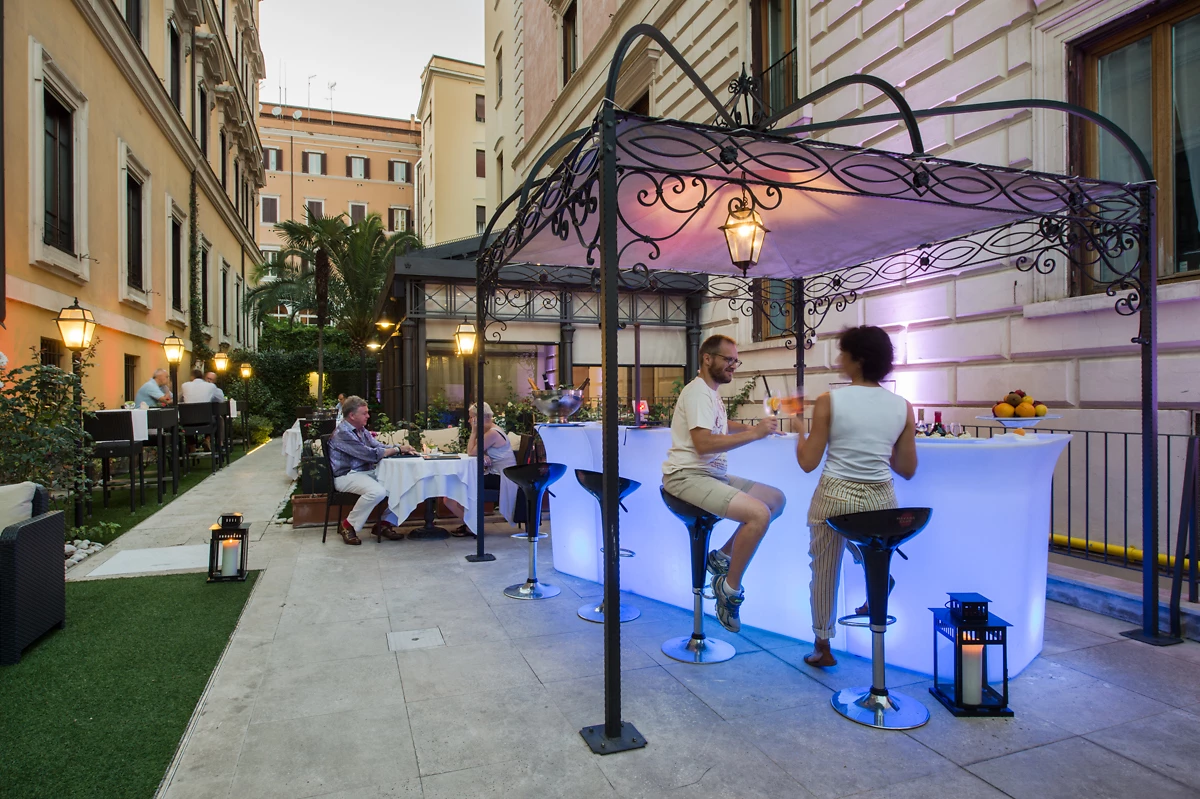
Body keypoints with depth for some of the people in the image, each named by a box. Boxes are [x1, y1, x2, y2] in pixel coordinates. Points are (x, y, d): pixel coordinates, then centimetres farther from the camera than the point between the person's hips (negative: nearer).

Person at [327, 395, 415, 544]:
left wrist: (401, 448, -8)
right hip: (347, 476, -9)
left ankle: (386, 523, 1)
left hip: (367, 472, 9)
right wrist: (397, 449, -14)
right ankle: (348, 525, -13)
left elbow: (378, 446, 11)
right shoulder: (343, 433, -16)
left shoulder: (361, 430, 14)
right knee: (378, 491, -35)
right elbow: (371, 454, -22)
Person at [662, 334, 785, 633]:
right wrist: (753, 434, -24)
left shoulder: (711, 393, 18)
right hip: (688, 476, -10)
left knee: (776, 498, 8)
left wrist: (752, 428, 22)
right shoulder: (697, 392, -13)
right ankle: (730, 587, -7)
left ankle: (723, 557, 10)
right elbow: (703, 443, -26)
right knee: (759, 513, -25)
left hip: (713, 474, 10)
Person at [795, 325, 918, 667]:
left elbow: (808, 462, -7)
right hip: (880, 499, 3)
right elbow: (907, 469, 4)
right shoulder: (903, 407, -1)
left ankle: (823, 647, 23)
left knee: (825, 573, 14)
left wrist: (798, 430, 9)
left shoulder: (829, 401, -10)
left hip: (835, 497, -2)